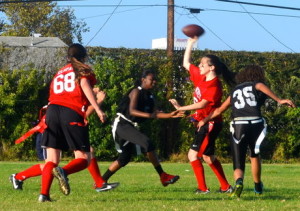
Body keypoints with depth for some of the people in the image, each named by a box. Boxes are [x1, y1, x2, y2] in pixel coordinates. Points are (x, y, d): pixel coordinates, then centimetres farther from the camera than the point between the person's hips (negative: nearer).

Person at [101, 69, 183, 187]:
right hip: (122, 124, -10)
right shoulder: (136, 92, -12)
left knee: (125, 158, 12)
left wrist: (170, 115, 0)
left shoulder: (149, 95, 14)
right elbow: (132, 111, -24)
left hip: (131, 127, 10)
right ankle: (163, 176, -28)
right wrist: (149, 115, -38)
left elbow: (154, 114, 13)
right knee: (147, 142, -26)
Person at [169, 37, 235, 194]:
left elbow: (202, 104, -30)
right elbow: (186, 64, 18)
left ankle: (203, 188, -10)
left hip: (210, 124, -10)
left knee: (193, 154, -12)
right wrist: (190, 44, 13)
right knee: (208, 156, 16)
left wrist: (181, 108, -33)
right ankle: (225, 187, 22)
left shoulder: (214, 86, -19)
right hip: (202, 123, 10)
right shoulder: (201, 77, 7)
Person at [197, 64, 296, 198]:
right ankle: (258, 186, 38)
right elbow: (261, 86, -13)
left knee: (238, 163, 1)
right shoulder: (256, 85, 14)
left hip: (238, 125, 1)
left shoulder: (235, 91, 25)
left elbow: (219, 110, 28)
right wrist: (279, 100, -23)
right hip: (256, 123, -1)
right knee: (255, 156, 25)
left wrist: (205, 120, 43)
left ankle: (239, 182, -30)